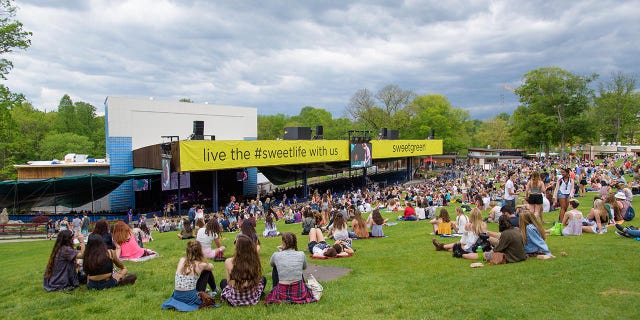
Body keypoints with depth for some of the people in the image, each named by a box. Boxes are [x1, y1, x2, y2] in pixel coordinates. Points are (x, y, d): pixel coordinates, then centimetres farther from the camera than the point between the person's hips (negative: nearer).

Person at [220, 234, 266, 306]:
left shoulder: (229, 262, -17)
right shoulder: (255, 260, -15)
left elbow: (229, 283, -5)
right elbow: (257, 279, 0)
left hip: (235, 300, 0)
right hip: (253, 299, 0)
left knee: (223, 282, 33)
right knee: (263, 279, 31)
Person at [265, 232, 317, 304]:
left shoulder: (276, 255, -8)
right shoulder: (301, 255, -6)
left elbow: (271, 264, 18)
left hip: (282, 293, -2)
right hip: (299, 293, 2)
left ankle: (275, 292, 38)